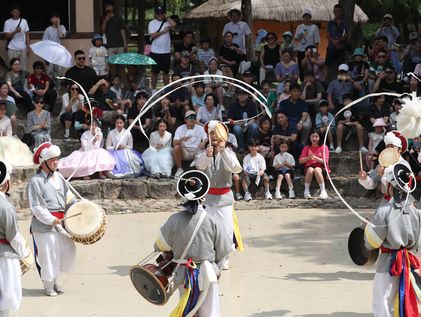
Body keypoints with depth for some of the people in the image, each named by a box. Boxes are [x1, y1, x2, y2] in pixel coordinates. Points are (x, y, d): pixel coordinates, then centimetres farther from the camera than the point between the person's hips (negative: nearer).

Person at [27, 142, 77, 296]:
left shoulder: (59, 178, 13)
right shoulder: (35, 181, -9)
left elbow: (69, 198, 17)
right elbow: (36, 207, -13)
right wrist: (50, 219, -19)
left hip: (61, 223, 7)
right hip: (44, 225, -6)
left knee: (68, 251, 6)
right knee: (48, 254, -1)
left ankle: (54, 278, 27)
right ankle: (48, 285, 15)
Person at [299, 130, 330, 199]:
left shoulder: (324, 147, 4)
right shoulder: (306, 148, 11)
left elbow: (325, 161, -7)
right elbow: (301, 161, 3)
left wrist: (315, 157, -22)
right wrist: (308, 158, -17)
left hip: (321, 168, -2)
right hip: (309, 167, 2)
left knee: (317, 170, -37)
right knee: (310, 169, -35)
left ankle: (323, 191, -36)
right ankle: (306, 191, -24)